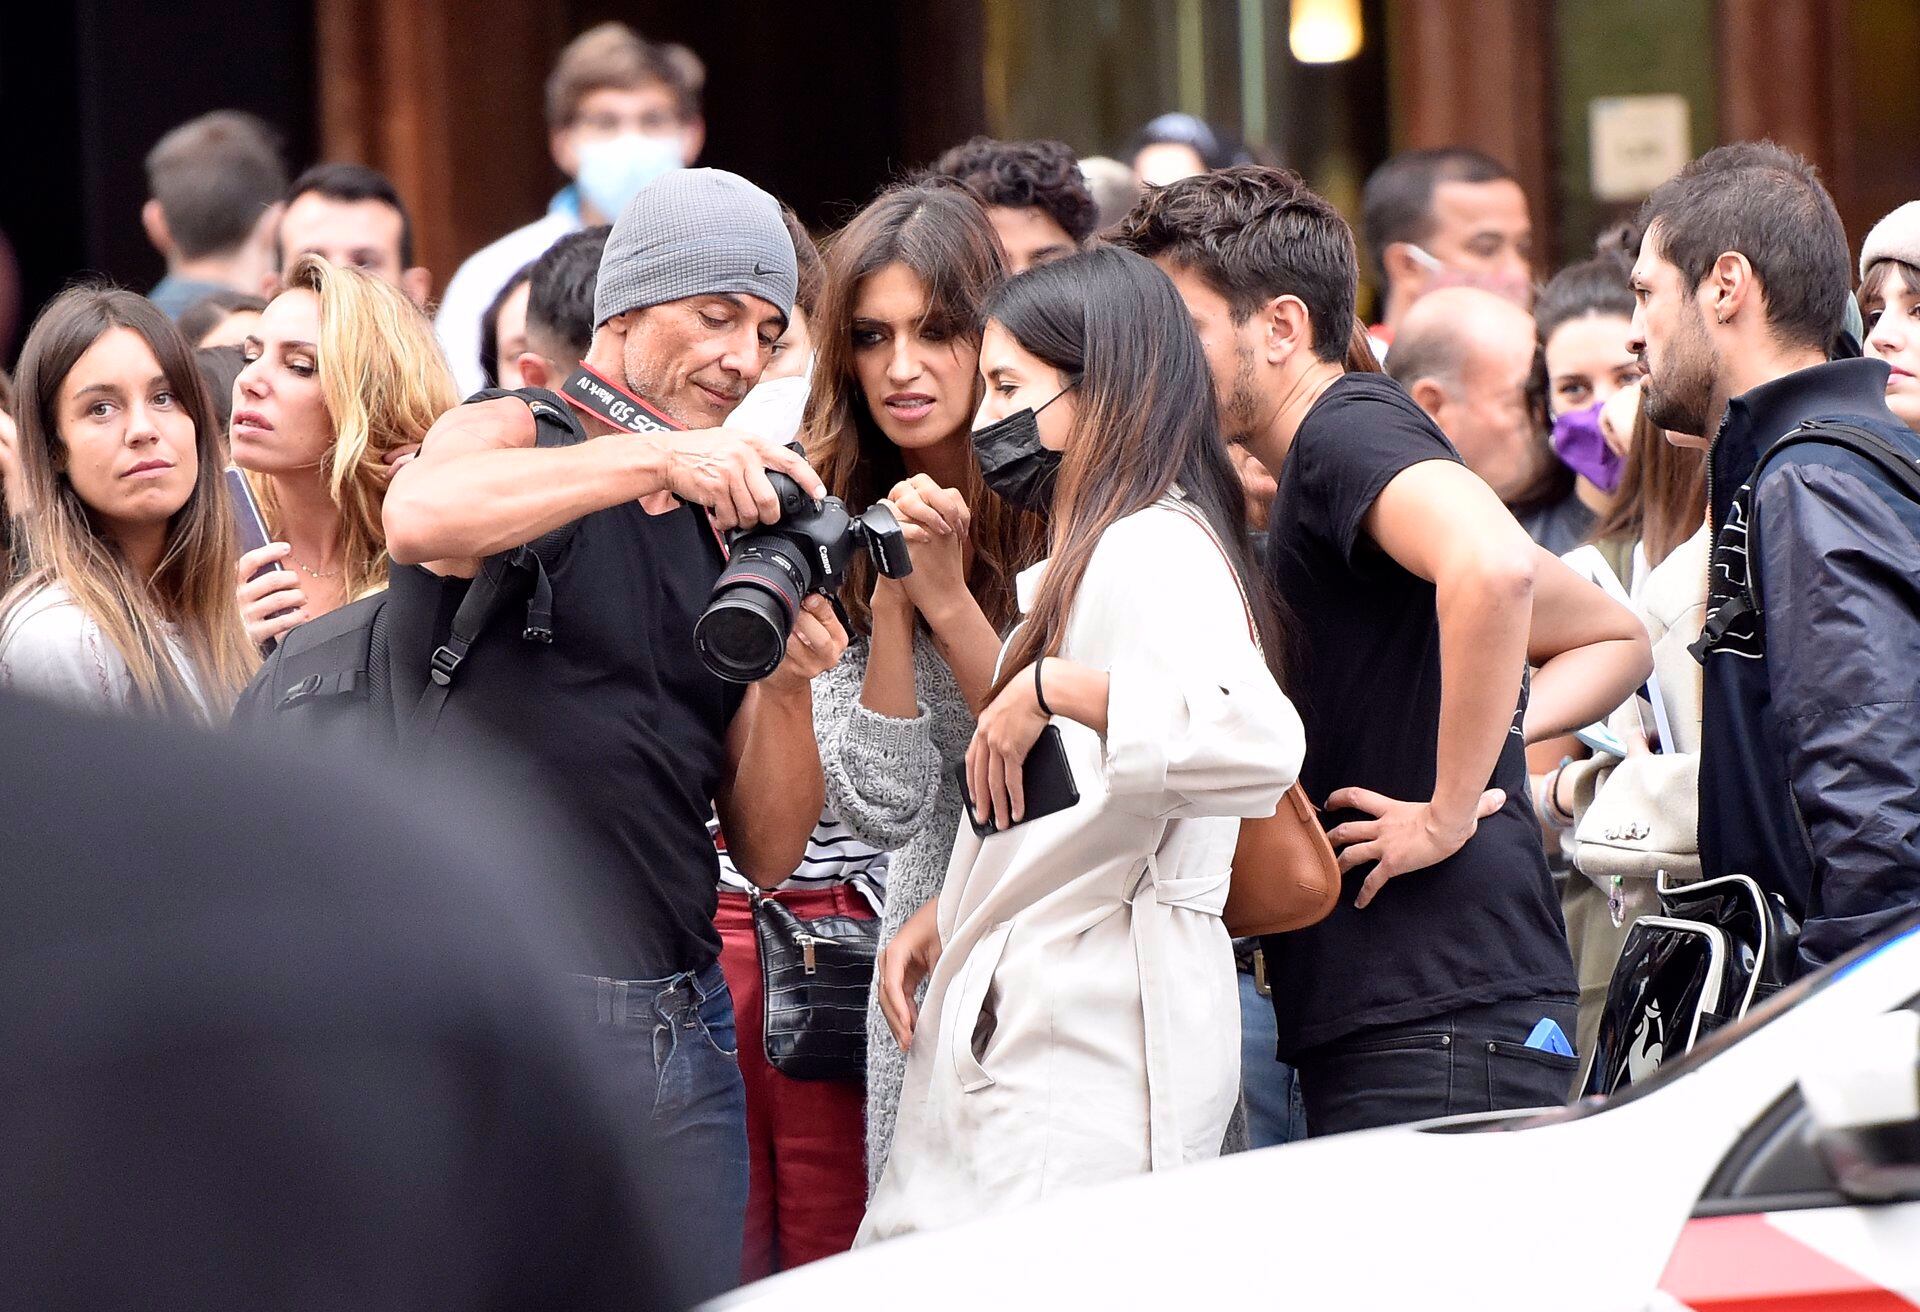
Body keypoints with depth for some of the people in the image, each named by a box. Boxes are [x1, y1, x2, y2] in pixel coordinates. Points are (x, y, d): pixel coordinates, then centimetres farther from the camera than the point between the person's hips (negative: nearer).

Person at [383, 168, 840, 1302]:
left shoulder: (733, 530, 16)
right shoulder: (514, 440, 1)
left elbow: (768, 854, 11)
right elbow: (419, 517, -27)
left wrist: (788, 686, -7)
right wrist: (658, 456, -30)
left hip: (682, 1025, 6)